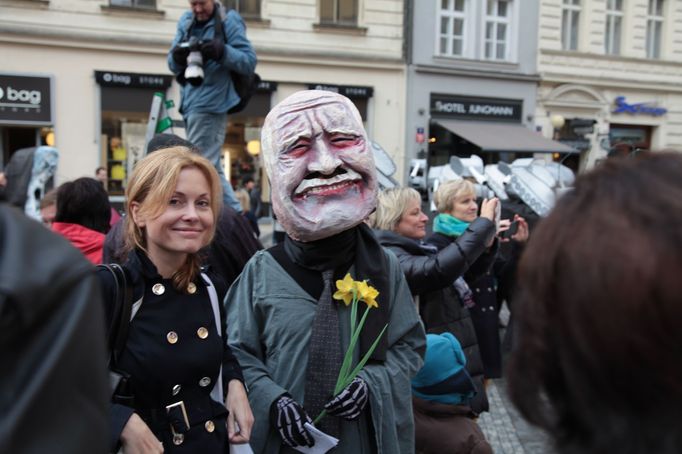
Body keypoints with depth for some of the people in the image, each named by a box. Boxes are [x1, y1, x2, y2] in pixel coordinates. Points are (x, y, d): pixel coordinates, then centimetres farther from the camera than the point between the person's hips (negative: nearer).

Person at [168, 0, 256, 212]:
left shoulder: (228, 21, -3)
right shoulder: (185, 21, 14)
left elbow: (250, 62, -10)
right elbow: (174, 67, 13)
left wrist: (222, 51, -26)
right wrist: (176, 57, -10)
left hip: (211, 103, -8)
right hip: (191, 102, 8)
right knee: (212, 169, 13)